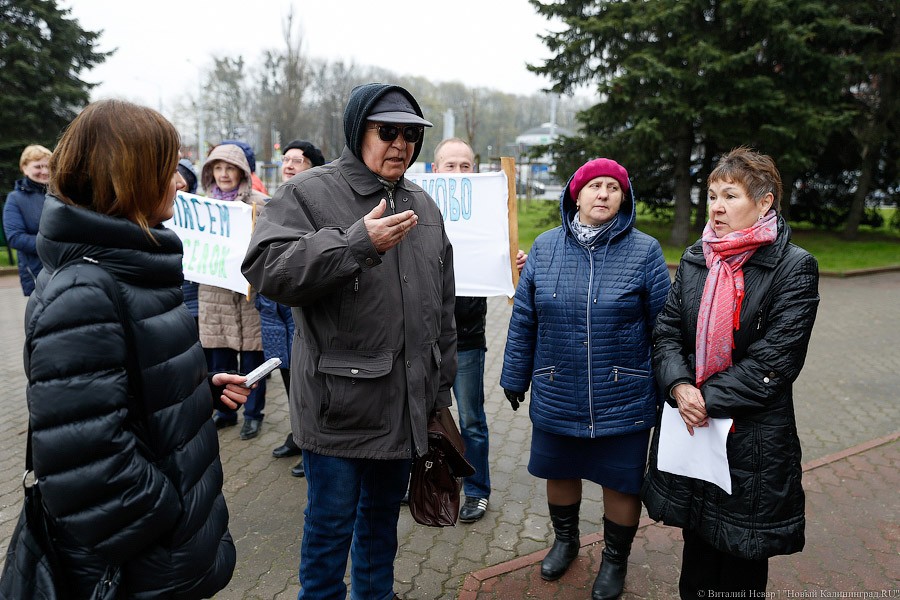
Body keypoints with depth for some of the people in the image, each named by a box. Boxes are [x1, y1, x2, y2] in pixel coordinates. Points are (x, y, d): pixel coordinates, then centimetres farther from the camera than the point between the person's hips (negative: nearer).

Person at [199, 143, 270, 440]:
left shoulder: (258, 202, -5)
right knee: (219, 357, 13)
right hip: (213, 292, 5)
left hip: (248, 292, -5)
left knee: (251, 357, 5)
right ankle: (225, 410, 30)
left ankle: (254, 413, 20)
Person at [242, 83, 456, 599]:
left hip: (408, 403, 6)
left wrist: (442, 388, 14)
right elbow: (266, 268, -21)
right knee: (332, 520, 10)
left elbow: (442, 308, 13)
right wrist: (358, 241, -26)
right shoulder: (309, 193, -7)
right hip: (341, 402, -5)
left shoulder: (423, 205, 10)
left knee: (385, 510, 23)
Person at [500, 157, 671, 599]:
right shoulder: (545, 247, 0)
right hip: (556, 395, 3)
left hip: (623, 398, -2)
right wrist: (515, 377, 7)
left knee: (621, 480, 13)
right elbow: (523, 320, 3)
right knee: (559, 472, 19)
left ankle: (615, 559, 39)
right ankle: (565, 540, 47)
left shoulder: (644, 251, -6)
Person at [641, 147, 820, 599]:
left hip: (753, 438, -4)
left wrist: (710, 399, -17)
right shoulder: (695, 260, 5)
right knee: (697, 547, 20)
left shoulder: (794, 268, -10)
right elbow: (667, 332, 2)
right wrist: (679, 386, -15)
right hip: (691, 427, 4)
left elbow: (775, 360, -16)